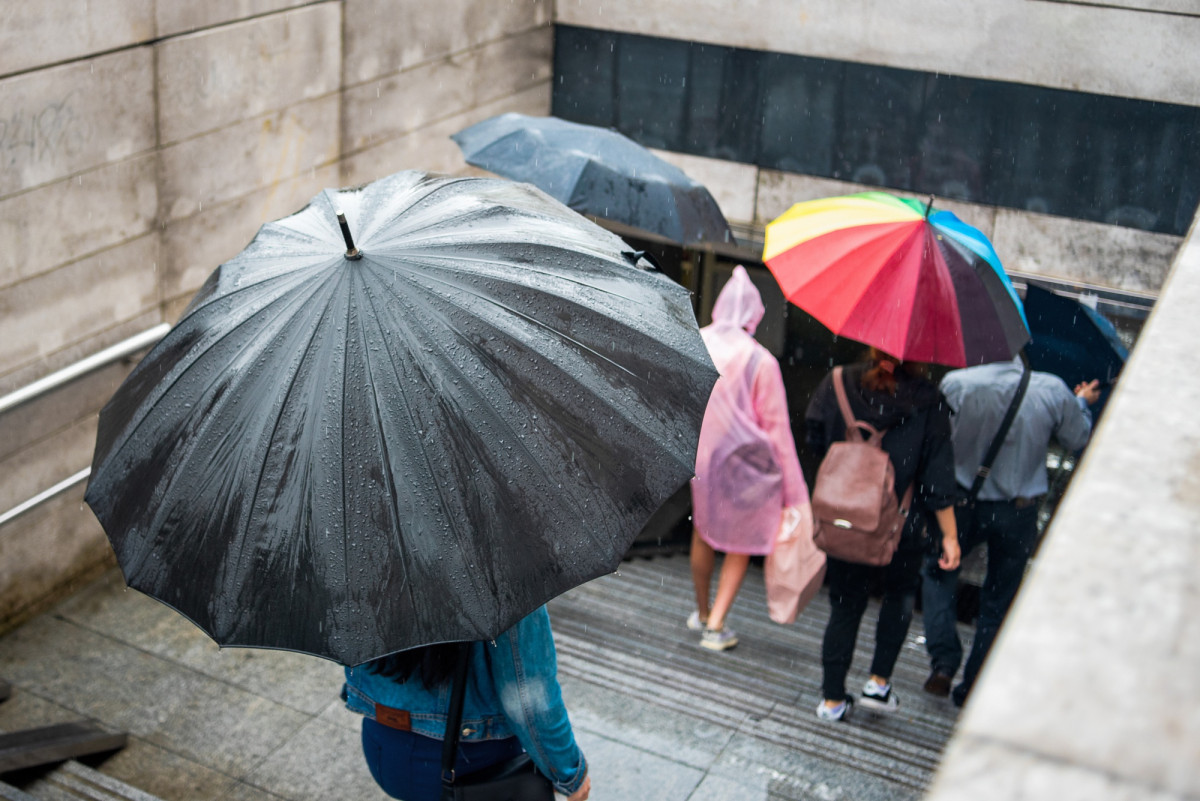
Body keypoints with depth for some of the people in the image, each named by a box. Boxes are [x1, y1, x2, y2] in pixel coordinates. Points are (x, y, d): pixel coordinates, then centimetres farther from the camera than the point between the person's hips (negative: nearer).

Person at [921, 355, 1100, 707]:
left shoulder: (955, 384, -18)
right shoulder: (1053, 391, -14)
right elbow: (1077, 439, 4)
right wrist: (1081, 403, 24)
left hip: (964, 503, -1)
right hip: (1018, 511, 1)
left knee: (937, 574, 22)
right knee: (998, 602, 15)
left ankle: (943, 660, 6)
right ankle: (973, 689, 22)